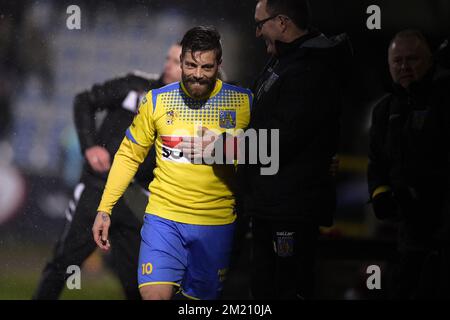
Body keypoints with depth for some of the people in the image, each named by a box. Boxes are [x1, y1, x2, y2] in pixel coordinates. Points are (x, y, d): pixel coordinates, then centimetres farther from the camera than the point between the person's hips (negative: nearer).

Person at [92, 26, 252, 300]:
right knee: (155, 295, -17)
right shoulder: (157, 101, 1)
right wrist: (104, 209, 5)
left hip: (216, 224, 0)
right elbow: (129, 155, 9)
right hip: (164, 216, 0)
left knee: (202, 298, 10)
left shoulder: (244, 102, -2)